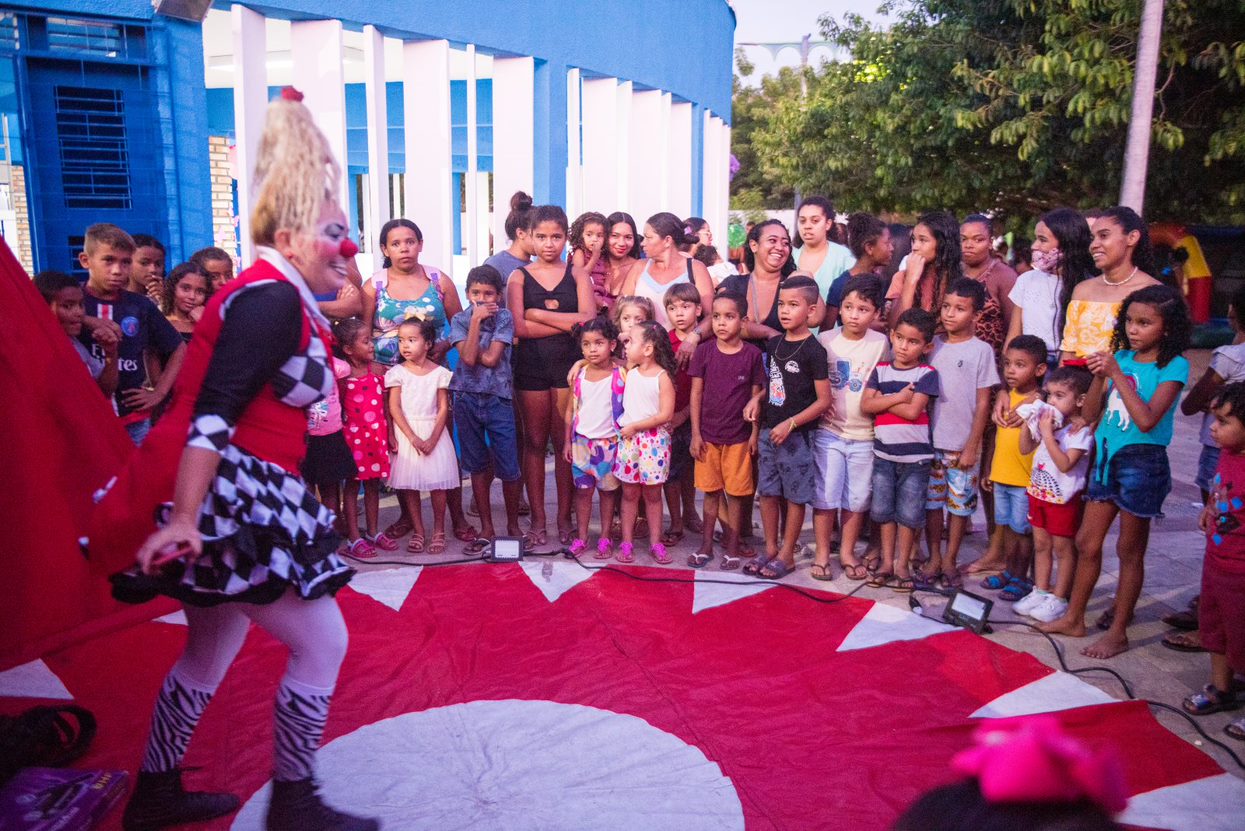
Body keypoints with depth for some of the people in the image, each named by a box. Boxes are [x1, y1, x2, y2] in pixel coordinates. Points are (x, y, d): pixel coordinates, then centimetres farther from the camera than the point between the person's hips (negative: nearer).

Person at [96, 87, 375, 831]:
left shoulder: (275, 298, 15)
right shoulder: (272, 300, -16)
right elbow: (213, 411, -25)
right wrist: (183, 517, -31)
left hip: (225, 499, 10)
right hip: (228, 501, -10)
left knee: (215, 647, 22)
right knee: (322, 642, -2)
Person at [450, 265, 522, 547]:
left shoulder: (504, 317, -1)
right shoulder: (460, 320, 2)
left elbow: (491, 358, -12)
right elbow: (468, 358, -14)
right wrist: (476, 320, -13)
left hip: (498, 398, -1)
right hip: (467, 399, 2)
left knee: (510, 469, -2)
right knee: (477, 466, 10)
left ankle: (513, 524, 18)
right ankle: (486, 528, 21)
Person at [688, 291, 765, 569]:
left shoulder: (752, 354, -5)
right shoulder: (704, 351, -3)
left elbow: (756, 395, 0)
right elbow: (696, 393, 0)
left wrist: (755, 433, -2)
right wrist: (695, 434, -3)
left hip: (739, 436, -1)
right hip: (708, 435, 1)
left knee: (735, 493, 7)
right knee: (711, 492, 11)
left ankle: (732, 548, 20)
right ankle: (706, 545, 23)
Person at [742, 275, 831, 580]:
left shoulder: (812, 350, -12)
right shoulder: (774, 344, 6)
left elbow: (824, 400, -12)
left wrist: (790, 424, -16)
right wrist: (757, 400, 0)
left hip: (796, 434, -6)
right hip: (769, 430, 6)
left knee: (795, 495, 5)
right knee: (768, 491, 11)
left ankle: (786, 554, 16)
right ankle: (770, 549, 25)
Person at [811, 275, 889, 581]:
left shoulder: (880, 343, -3)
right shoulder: (825, 340, -4)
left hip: (864, 433, 1)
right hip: (829, 432, -1)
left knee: (857, 498, 10)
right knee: (826, 495, 2)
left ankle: (847, 552, 25)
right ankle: (822, 552, 17)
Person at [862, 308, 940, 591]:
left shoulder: (926, 374, -6)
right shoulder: (881, 370, 4)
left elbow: (913, 411, -17)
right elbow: (865, 405, -7)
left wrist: (882, 401, -9)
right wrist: (898, 397, -14)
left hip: (915, 455, -3)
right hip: (883, 453, 3)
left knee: (909, 513, 5)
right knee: (883, 510, 11)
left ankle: (902, 564, 19)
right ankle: (887, 561, 25)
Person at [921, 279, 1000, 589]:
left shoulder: (981, 350, -5)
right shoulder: (933, 344, 4)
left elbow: (983, 403, -5)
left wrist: (972, 446, -8)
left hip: (962, 445, -3)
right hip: (930, 440, 3)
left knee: (960, 504, 7)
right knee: (931, 501, 9)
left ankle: (950, 561, 20)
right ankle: (934, 560, 20)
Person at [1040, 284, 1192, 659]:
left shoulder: (1173, 366, -10)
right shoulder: (1121, 357, 5)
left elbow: (1147, 420, -23)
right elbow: (1089, 414, 4)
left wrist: (1117, 374, -22)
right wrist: (1099, 375, -11)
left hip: (1142, 461, -6)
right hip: (1107, 457, 6)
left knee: (1129, 551, 5)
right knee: (1086, 542, 13)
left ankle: (1118, 632, 16)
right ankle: (1074, 618, 26)